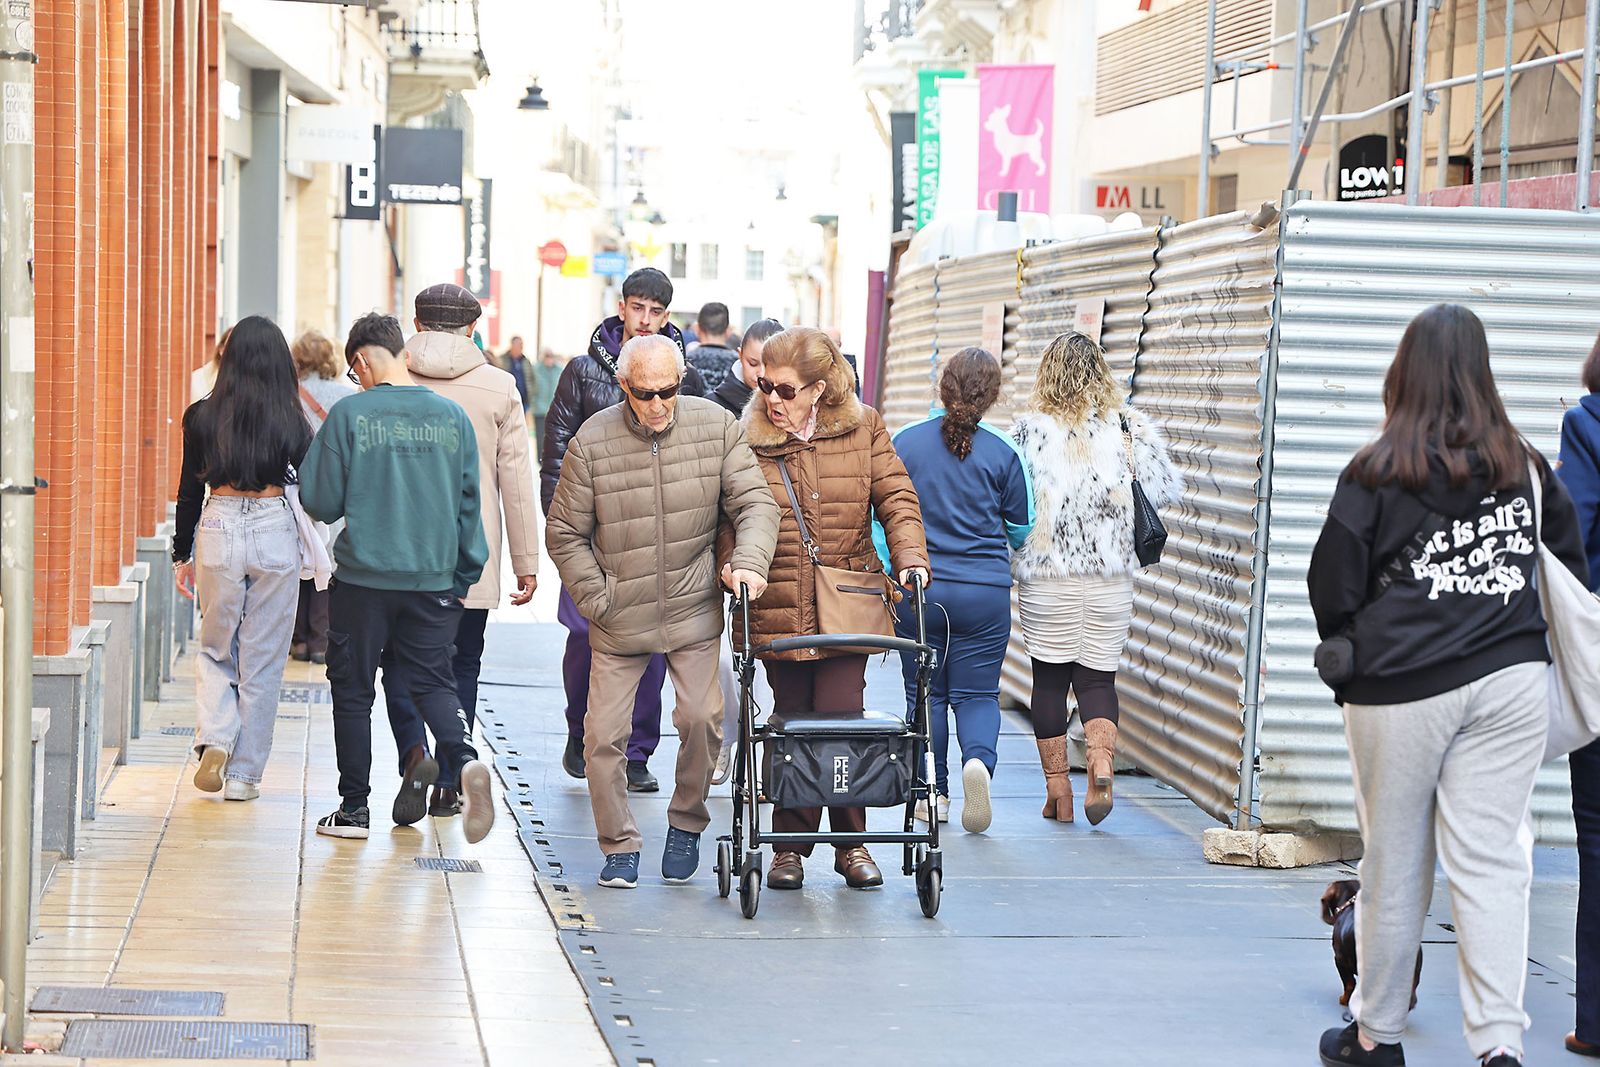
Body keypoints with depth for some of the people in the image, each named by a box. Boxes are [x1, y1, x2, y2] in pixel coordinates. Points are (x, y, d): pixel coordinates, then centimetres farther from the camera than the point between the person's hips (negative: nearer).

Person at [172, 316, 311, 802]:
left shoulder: (202, 416, -2)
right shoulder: (290, 421, -3)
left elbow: (189, 492, 3)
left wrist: (182, 555, 13)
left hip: (218, 530, 1)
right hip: (275, 533, 0)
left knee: (215, 648, 17)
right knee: (262, 660, 8)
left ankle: (215, 740, -5)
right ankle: (244, 774, 11)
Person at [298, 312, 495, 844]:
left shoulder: (349, 415, -8)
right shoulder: (452, 416, 3)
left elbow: (320, 502, -5)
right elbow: (469, 505, 8)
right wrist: (464, 575, 17)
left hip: (363, 579, -3)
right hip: (434, 580, 3)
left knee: (353, 688, 9)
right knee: (433, 680, 12)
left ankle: (354, 808, 13)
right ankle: (465, 759, -16)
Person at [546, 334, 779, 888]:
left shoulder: (717, 427, -6)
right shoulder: (592, 442, -9)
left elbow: (755, 503, -5)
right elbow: (566, 534, 0)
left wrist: (749, 562, -23)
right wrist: (597, 601, -4)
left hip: (695, 613, 0)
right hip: (619, 621, 0)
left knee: (701, 717, -12)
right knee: (603, 735, -1)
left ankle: (686, 825, 13)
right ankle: (620, 847, 16)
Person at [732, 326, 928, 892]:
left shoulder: (862, 429, 3)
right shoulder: (748, 438, 1)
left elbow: (896, 499, 4)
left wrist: (910, 557, -10)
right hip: (778, 609, 0)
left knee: (842, 721, -6)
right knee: (792, 726, 4)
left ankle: (851, 842, 9)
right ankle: (790, 845, 16)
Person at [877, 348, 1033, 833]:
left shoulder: (905, 442, -3)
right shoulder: (1002, 453, -4)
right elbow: (1021, 528, 7)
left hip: (918, 589, 1)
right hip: (984, 592, -1)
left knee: (925, 692, 12)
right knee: (976, 693, 5)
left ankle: (933, 793, 12)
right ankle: (979, 759, -22)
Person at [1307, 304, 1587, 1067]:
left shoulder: (1376, 475, -6)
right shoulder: (1525, 467, 3)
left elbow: (1332, 589, -2)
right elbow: (1572, 566, 11)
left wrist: (1351, 660, 15)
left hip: (1401, 690, -2)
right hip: (1512, 681, 2)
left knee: (1394, 861, 8)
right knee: (1491, 860, 1)